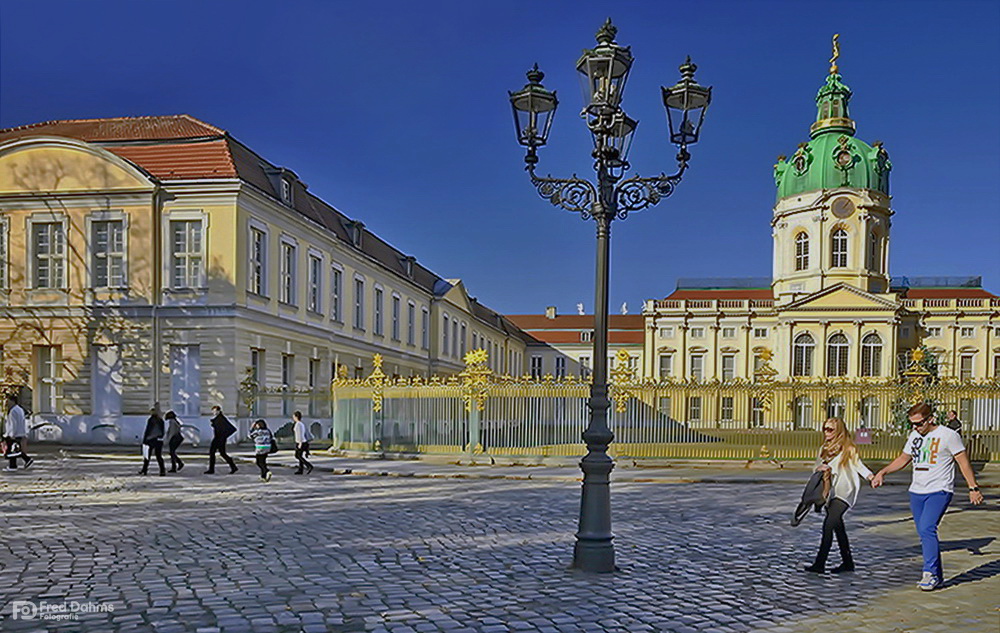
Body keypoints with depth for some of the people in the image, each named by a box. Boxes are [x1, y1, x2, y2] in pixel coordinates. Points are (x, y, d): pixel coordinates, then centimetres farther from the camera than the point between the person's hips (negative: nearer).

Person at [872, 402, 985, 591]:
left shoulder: (948, 435, -7)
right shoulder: (914, 436, 12)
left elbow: (964, 462, -4)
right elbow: (903, 459, 22)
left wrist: (973, 488, -6)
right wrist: (883, 472, 11)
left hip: (939, 491, -7)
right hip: (916, 492, 7)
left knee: (927, 529, -20)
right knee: (924, 533, 7)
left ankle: (931, 573, -15)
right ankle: (937, 575, 16)